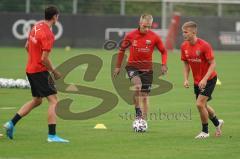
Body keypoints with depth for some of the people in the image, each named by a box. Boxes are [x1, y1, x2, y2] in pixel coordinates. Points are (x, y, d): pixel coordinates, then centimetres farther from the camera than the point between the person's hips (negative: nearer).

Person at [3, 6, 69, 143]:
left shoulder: (37, 26, 7)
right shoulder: (48, 34, -20)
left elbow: (27, 46, 18)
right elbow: (44, 58, -22)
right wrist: (54, 72, -9)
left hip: (30, 69, 9)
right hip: (40, 71, -9)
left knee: (37, 101, 21)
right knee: (54, 100, -8)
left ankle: (11, 124, 20)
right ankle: (52, 135, -13)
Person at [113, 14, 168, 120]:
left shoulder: (154, 37, -6)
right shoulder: (130, 35, -7)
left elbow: (163, 51, 6)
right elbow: (122, 49, 8)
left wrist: (164, 65, -10)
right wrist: (118, 66, 10)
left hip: (147, 68, 2)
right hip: (133, 66, -2)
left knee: (145, 96, 5)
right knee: (137, 85, -30)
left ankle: (143, 120, 15)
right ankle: (137, 110, -15)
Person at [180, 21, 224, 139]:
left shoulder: (204, 45, -22)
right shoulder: (184, 46, -3)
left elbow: (213, 64, -19)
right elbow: (186, 64, 8)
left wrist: (205, 79, -27)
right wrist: (186, 79, -4)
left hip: (209, 79, -7)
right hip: (197, 81, 7)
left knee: (200, 104, -16)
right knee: (203, 105, 15)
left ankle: (205, 131, 2)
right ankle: (217, 123, 43)